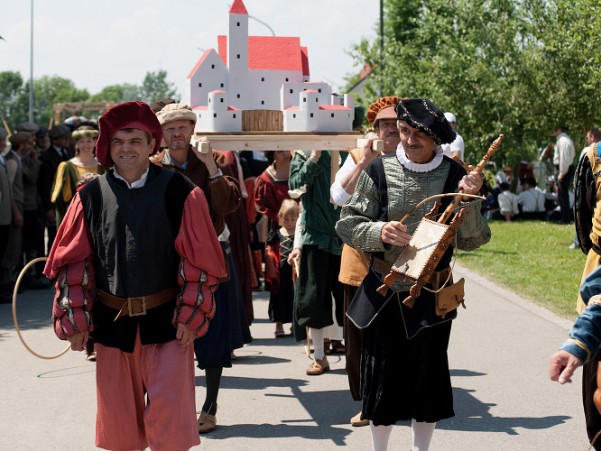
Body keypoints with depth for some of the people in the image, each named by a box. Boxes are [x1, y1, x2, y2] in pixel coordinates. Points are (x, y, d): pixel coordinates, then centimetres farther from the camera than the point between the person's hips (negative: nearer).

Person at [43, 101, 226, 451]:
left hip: (165, 320, -3)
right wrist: (76, 320, 0)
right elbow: (74, 261, 4)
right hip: (111, 320, 3)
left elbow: (198, 258, -5)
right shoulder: (91, 195, 1)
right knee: (118, 419, 12)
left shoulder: (178, 191, -6)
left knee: (169, 415, -4)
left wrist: (188, 316, -9)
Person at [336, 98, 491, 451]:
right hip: (384, 292, 0)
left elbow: (471, 240, -5)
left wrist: (468, 200, -20)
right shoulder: (381, 170, -4)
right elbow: (347, 224, -4)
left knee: (427, 374, 9)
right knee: (382, 373, 8)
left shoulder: (453, 175, -4)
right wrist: (380, 232, -21)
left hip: (432, 295, 0)